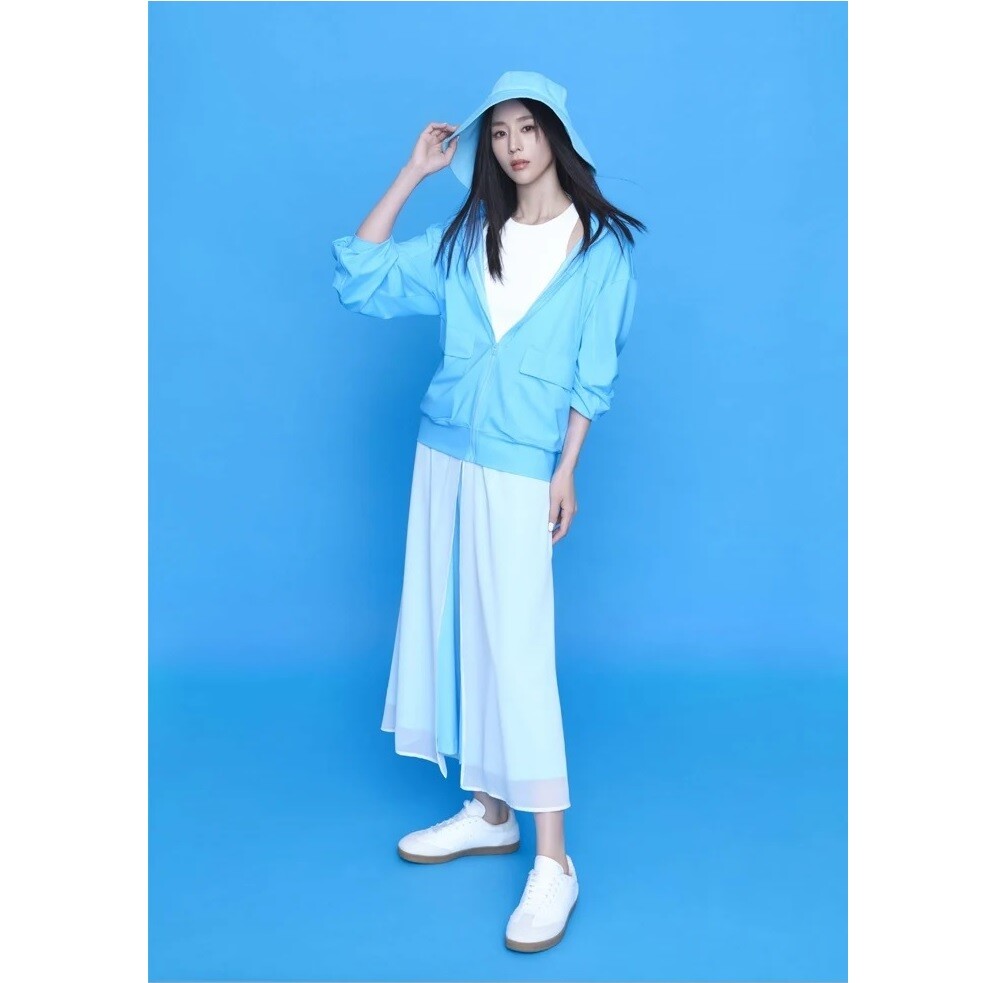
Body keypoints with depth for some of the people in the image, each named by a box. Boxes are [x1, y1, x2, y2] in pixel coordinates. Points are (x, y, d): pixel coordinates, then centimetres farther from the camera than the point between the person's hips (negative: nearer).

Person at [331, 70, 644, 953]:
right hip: (444, 455, 6)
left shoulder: (601, 245, 0)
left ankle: (554, 861, -1)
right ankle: (488, 812, 24)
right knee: (452, 629, 9)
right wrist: (414, 171, 7)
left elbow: (593, 372, -1)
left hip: (519, 468, -5)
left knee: (516, 647, -9)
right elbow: (359, 278, 5)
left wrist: (567, 470, -8)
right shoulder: (465, 239, 11)